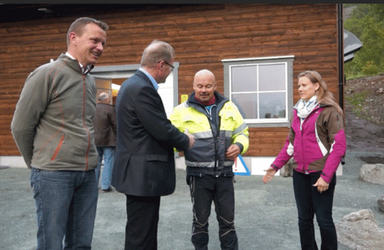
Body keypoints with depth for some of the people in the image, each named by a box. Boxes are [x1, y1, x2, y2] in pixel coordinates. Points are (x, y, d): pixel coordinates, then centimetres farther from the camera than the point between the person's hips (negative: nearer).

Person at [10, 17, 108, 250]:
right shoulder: (47, 74, -9)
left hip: (88, 174, 6)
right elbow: (21, 126, -5)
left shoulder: (91, 81, 12)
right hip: (54, 174, -6)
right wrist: (38, 164, 6)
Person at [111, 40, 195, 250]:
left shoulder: (132, 84, 12)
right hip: (143, 175, -10)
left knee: (147, 233, 20)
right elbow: (162, 130, -21)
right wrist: (186, 141, -2)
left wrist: (179, 139, 10)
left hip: (139, 173, 10)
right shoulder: (142, 89, -20)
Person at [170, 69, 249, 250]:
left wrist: (239, 145, -8)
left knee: (227, 220, 12)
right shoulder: (183, 110, -2)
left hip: (224, 174, 2)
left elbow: (242, 133, 14)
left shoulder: (228, 107, 7)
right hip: (198, 175, -2)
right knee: (200, 219, 12)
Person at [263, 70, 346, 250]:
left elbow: (338, 146, -11)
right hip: (300, 174, 6)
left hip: (320, 174, -6)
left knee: (323, 219, 3)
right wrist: (276, 165, 8)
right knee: (304, 218, 13)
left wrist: (326, 176, -16)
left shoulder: (329, 110, -8)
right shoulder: (298, 111, 12)